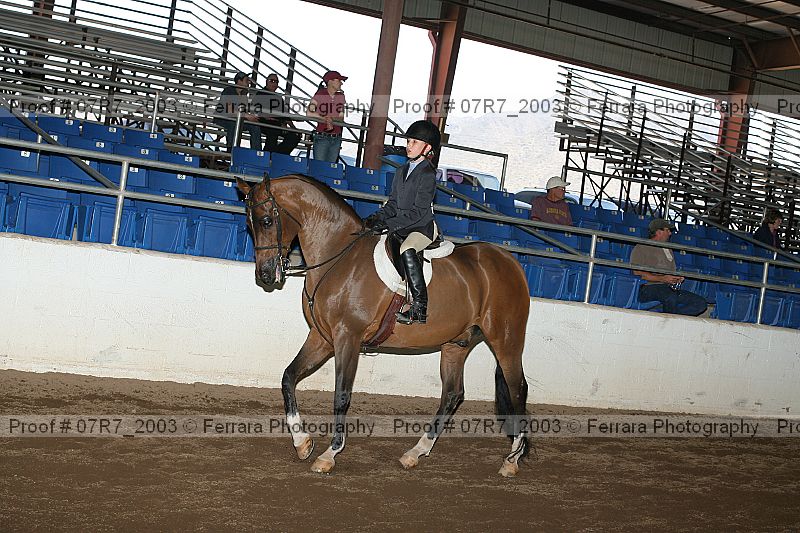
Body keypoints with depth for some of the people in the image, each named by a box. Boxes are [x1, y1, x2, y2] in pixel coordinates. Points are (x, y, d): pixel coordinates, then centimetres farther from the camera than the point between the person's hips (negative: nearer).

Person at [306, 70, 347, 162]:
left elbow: (341, 118, 6)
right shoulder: (319, 95, -3)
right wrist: (325, 118, -13)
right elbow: (309, 113, -14)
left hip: (336, 138, 5)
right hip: (322, 137, -5)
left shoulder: (341, 97, 11)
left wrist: (330, 119, -14)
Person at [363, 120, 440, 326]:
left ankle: (420, 307, -36)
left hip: (422, 227, -9)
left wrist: (388, 225, -23)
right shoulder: (402, 171, 15)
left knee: (407, 251, -37)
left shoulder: (428, 175, -11)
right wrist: (376, 218, -2)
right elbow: (393, 204, 17)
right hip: (401, 227, 9)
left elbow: (418, 211, -18)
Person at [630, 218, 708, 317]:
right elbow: (637, 273, -8)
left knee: (701, 303, -13)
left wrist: (678, 278, 5)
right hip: (648, 288, -7)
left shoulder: (668, 250, 30)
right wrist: (662, 278, -14)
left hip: (668, 288, 7)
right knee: (671, 297, -39)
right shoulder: (642, 248, 5)